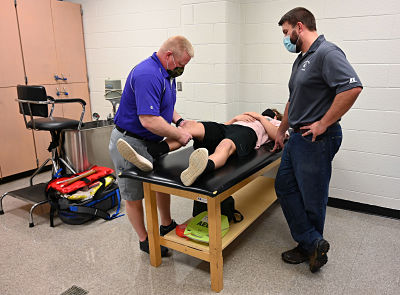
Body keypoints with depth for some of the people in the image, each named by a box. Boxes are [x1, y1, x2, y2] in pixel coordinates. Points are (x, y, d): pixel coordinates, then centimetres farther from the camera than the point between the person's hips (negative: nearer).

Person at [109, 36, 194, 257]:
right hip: (130, 143, -10)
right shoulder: (147, 75, -28)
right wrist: (178, 135, -22)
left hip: (151, 142, 10)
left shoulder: (166, 73, 5)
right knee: (134, 196, 7)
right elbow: (149, 120, -35)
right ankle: (144, 240, 25)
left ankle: (167, 226, 41)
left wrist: (178, 120, 2)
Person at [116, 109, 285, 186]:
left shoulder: (277, 124, 35)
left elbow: (277, 136, 7)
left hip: (247, 133, -5)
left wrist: (260, 117, 13)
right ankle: (149, 156, -45)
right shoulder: (247, 116, 48)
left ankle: (200, 170, -77)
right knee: (190, 125, -24)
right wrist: (236, 118, 17)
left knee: (225, 145, -43)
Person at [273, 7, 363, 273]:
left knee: (312, 198, 3)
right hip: (297, 137, 10)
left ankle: (310, 247, 24)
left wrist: (323, 124, -22)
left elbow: (353, 87, -28)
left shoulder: (327, 53, -14)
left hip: (316, 140, -10)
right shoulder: (301, 59, 17)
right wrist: (281, 131, 26)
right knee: (285, 187, 11)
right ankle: (312, 244, 20)